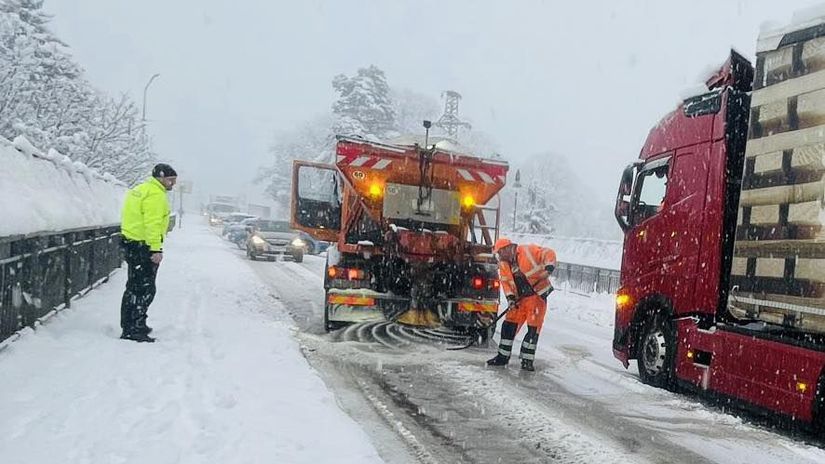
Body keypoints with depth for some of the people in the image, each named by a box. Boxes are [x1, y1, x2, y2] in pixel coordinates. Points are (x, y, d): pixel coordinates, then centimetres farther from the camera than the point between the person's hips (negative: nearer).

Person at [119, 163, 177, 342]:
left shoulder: (140, 190, 19)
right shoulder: (155, 194, -14)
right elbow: (153, 223, -23)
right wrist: (156, 249, -26)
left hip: (132, 244, 11)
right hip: (143, 246, -11)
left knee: (135, 287, 18)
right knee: (144, 289, -7)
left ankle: (132, 326, 28)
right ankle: (133, 330, -6)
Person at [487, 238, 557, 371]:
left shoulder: (528, 251, -12)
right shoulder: (503, 264, 8)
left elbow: (548, 253, -13)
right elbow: (505, 282, 6)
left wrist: (549, 265, -30)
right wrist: (510, 296, -8)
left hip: (538, 294, -6)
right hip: (520, 298, 6)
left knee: (533, 327, -7)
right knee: (509, 324, 3)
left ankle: (527, 360, 3)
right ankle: (503, 356, 15)